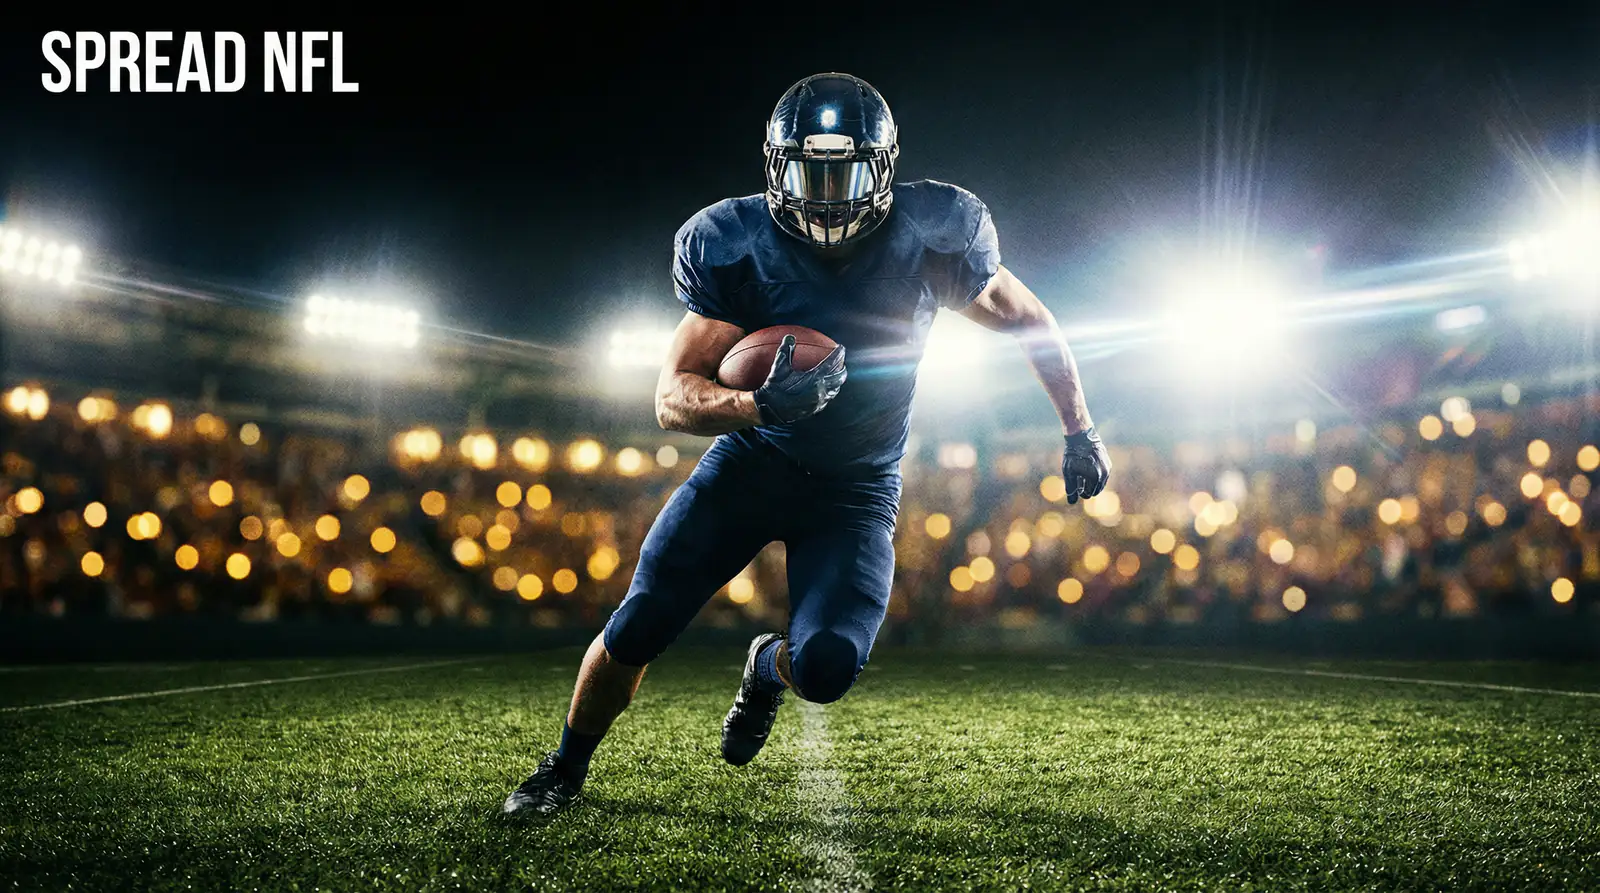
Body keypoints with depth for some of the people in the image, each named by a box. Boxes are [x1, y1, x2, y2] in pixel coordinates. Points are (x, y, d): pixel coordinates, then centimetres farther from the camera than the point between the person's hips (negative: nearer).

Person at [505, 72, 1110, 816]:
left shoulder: (930, 236, -16)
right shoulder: (734, 246, -17)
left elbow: (1026, 320, 2)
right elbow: (672, 399, -17)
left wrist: (1079, 431, 5)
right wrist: (761, 404, -37)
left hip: (855, 489, 0)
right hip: (750, 458, 1)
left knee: (827, 667, -19)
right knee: (635, 631, -4)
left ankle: (771, 668, 22)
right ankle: (565, 768, 25)